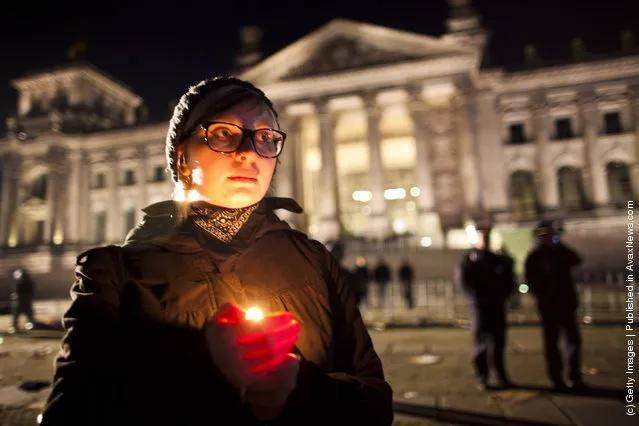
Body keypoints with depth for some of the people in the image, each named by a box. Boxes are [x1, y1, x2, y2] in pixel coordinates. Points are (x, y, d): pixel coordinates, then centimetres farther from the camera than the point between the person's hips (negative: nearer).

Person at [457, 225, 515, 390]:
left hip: (497, 306, 4)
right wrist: (476, 298, -12)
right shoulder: (469, 259, 2)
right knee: (481, 341, -4)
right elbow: (463, 279, -7)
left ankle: (500, 375, 18)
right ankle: (481, 378, 3)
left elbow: (508, 281, 17)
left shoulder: (497, 260, 16)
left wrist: (502, 295, 2)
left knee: (498, 341, 7)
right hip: (479, 306, -4)